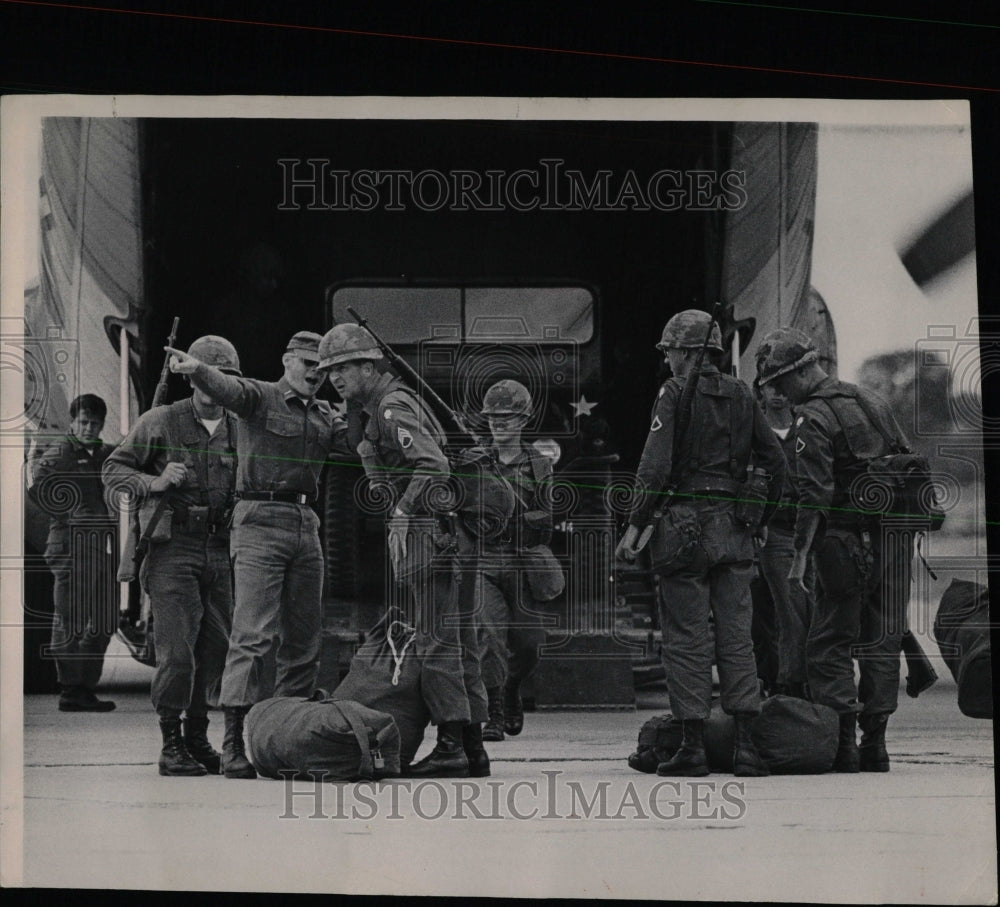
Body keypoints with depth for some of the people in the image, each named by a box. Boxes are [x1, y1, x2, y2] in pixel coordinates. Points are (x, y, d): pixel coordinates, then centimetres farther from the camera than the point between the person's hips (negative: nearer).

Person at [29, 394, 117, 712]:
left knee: (103, 623, 8)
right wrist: (67, 515, -18)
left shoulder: (107, 455, 19)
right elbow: (38, 488, -13)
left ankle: (86, 688, 15)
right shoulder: (58, 453, 0)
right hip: (70, 545, -7)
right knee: (70, 622, -5)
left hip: (102, 547, 7)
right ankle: (70, 691, -3)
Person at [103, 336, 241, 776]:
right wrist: (154, 483, -11)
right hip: (174, 546, -4)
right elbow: (113, 469, 5)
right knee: (176, 649, -10)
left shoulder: (240, 429, 12)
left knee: (216, 649, 8)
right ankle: (171, 744, -2)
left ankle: (197, 738, 22)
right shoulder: (161, 422, 2)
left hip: (221, 550, 4)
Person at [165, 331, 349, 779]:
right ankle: (235, 743, -15)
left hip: (306, 525, 7)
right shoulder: (259, 397, -1)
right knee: (253, 634, -13)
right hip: (260, 522, -7)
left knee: (305, 638, 9)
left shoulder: (325, 416, 19)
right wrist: (196, 369, -41)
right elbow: (226, 388, -21)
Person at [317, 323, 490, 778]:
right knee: (459, 640, 9)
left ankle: (450, 745, -7)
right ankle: (472, 746, 13)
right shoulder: (384, 405, 20)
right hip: (449, 531, 10)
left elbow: (434, 466, -23)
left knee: (436, 641, -8)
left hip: (426, 533, -10)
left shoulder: (393, 407, -11)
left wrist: (404, 508, -14)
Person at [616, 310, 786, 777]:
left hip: (685, 527, -5)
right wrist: (760, 520, 19)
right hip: (733, 528, 5)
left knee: (686, 637, 0)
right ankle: (745, 744, 3)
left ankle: (693, 746, -1)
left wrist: (635, 525, -9)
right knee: (736, 635, 7)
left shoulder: (675, 392, -5)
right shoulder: (741, 395, 12)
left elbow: (655, 465, -13)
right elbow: (775, 462, 11)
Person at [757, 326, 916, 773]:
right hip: (896, 536, 7)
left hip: (847, 541, -7)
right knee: (882, 643, 9)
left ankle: (842, 744, -5)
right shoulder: (871, 400, 15)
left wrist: (800, 556, -16)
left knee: (829, 645, 0)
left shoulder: (813, 418, -9)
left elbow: (814, 494, -17)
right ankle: (875, 744, 11)